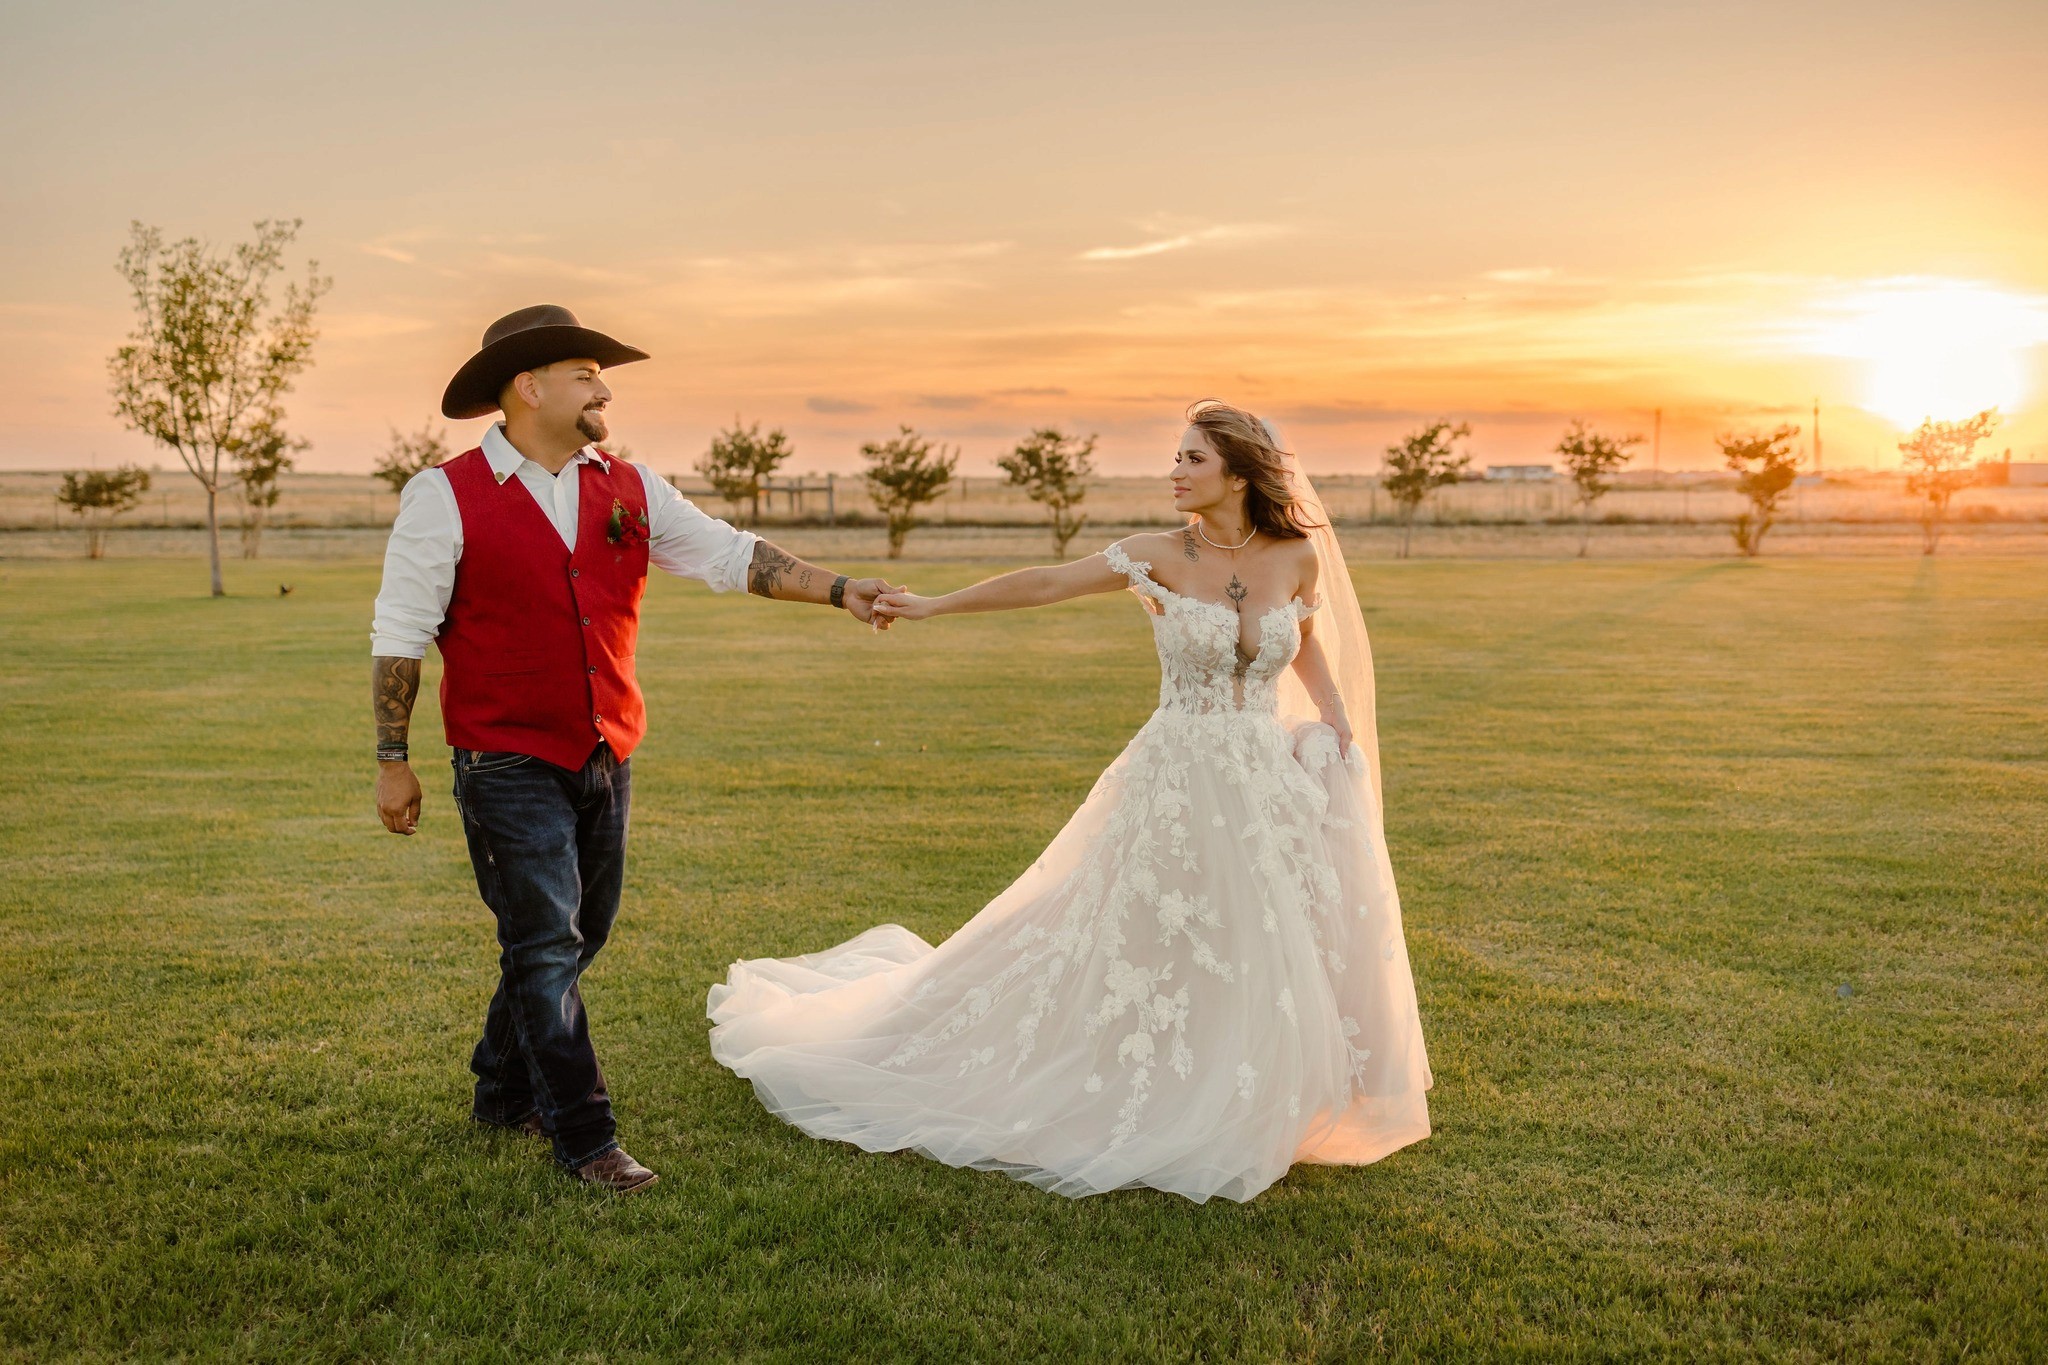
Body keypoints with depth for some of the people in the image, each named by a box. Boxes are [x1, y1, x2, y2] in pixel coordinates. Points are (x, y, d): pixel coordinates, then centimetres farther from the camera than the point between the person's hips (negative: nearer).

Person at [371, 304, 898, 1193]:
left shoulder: (628, 489, 7)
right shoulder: (445, 497, -7)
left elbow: (728, 554, 8)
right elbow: (399, 637, -5)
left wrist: (838, 590, -1)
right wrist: (393, 762, -4)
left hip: (605, 757, 6)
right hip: (508, 764, -6)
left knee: (577, 937, 15)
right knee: (546, 946, -4)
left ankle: (504, 1093, 36)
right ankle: (584, 1138, 7)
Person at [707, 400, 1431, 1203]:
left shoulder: (1297, 557, 1)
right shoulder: (1162, 558, -7)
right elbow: (1046, 584, -10)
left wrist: (1340, 724, 7)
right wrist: (934, 605, -14)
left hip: (1271, 784, 3)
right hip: (1178, 783, -3)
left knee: (1275, 965, 7)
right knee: (1147, 949, 1)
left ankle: (1247, 1116, 27)